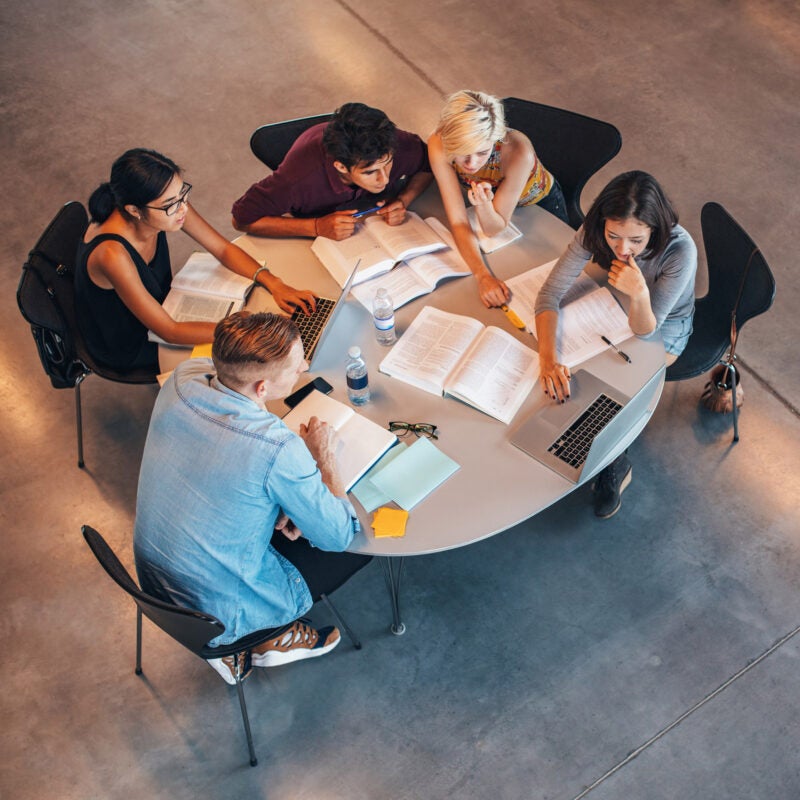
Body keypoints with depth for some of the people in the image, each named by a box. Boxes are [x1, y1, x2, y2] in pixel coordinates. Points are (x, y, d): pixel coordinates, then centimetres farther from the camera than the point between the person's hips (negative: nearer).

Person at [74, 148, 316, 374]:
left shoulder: (171, 205, -22)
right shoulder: (112, 254, -41)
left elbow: (224, 249, -8)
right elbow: (169, 332, -35)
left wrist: (275, 284, -23)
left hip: (158, 304, 6)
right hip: (127, 348, -6)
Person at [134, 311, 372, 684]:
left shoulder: (183, 377, -15)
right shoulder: (278, 450, -34)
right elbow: (338, 536, -18)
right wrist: (324, 457, -5)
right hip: (218, 614, -6)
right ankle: (273, 638, 18)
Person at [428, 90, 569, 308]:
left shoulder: (518, 151, -43)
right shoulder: (439, 145, -37)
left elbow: (494, 229, -32)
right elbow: (458, 222, -32)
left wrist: (483, 205, -54)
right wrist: (482, 276, -46)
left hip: (539, 203, -2)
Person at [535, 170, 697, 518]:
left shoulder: (680, 250, -37)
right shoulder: (594, 232, -29)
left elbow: (644, 330, -31)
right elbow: (550, 292, -29)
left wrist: (640, 294, -54)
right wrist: (548, 358, -44)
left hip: (664, 326, -4)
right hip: (615, 308, 4)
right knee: (574, 378, -14)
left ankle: (616, 464, 11)